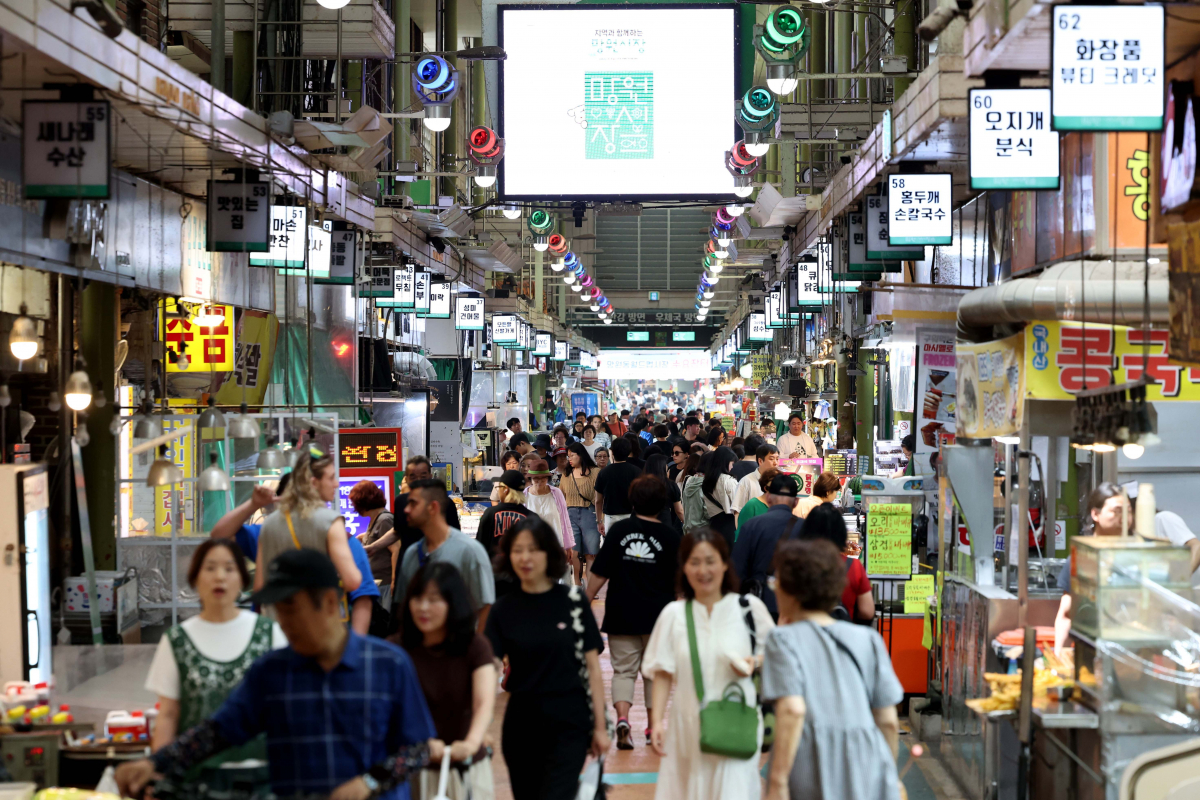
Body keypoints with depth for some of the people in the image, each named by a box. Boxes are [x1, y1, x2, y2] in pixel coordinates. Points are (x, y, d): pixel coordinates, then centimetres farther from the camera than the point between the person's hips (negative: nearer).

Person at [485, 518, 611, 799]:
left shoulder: (573, 600, -3)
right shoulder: (505, 609, 2)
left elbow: (592, 667, 0)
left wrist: (600, 726, -1)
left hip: (570, 726, -3)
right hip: (522, 727, 3)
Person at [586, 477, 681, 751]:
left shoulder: (619, 530, -4)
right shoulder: (670, 537, -4)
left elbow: (599, 574, -5)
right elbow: (679, 582, 2)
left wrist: (585, 602, 5)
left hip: (621, 615, 0)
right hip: (658, 615, 0)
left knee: (623, 670, 5)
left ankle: (622, 717, -16)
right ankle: (653, 726, 19)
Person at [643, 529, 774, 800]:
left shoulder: (749, 607, 0)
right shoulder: (674, 614, 4)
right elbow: (663, 673, 4)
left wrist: (754, 664, -12)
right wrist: (657, 721, -5)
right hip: (688, 726, 2)